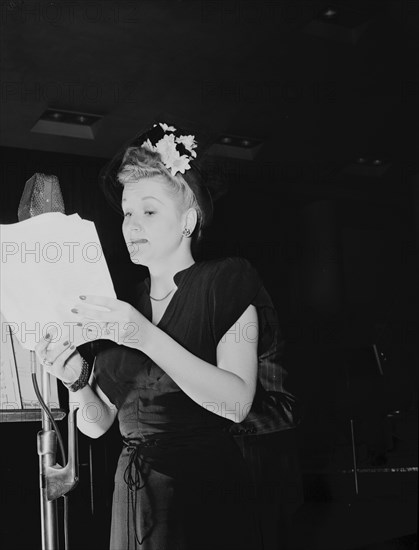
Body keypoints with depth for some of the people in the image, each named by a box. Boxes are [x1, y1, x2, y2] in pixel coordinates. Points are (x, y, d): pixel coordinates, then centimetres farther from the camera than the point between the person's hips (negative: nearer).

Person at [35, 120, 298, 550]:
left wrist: (147, 337, -27)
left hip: (207, 488, -4)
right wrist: (77, 381, -16)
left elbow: (237, 403, -19)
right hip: (134, 496, 5)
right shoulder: (117, 305, 7)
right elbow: (97, 424, 5)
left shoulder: (224, 284, -6)